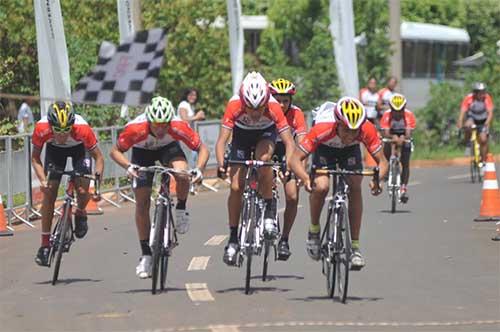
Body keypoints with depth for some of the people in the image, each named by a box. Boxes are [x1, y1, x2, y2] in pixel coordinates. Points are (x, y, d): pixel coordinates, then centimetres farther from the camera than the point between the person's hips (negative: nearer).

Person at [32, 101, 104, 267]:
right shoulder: (41, 128, -36)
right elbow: (35, 157, -20)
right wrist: (43, 180, -35)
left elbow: (98, 157, -26)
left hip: (80, 148, -1)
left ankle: (80, 213, 15)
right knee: (49, 193, -10)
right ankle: (45, 245, -2)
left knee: (82, 190, -21)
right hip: (54, 149, 1)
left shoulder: (82, 129, -39)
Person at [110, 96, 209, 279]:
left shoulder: (179, 127, -36)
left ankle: (181, 210, -3)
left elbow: (202, 149, -25)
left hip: (169, 147, 0)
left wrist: (199, 168, -44)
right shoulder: (136, 128, -38)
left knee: (182, 173, -33)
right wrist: (128, 166, -44)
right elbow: (115, 151, -25)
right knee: (142, 203, -7)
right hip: (142, 152, 0)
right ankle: (146, 255, 4)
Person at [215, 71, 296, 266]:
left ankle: (269, 211, -18)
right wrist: (221, 165, -51)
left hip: (266, 133, -1)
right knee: (236, 187, -9)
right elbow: (222, 139, -35)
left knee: (263, 159, -35)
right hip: (242, 133, 1)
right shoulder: (234, 106, -35)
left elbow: (289, 142, -34)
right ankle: (233, 238, 3)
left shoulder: (273, 107, -35)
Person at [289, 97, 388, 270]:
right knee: (320, 186, -26)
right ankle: (314, 229, 2)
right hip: (325, 148, -1)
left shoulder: (367, 130, -36)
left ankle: (355, 247, -12)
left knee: (355, 188, -19)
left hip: (350, 150, 1)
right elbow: (295, 158, -38)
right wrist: (305, 178, -57)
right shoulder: (322, 129, -41)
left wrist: (377, 178, -51)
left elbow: (382, 161, -30)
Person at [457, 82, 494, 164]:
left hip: (483, 121, 1)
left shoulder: (487, 98, -25)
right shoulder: (468, 98, -26)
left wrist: (488, 122, -50)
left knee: (483, 140, -12)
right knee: (468, 125, -35)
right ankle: (468, 145, -12)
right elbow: (462, 112, -30)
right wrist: (460, 123, -47)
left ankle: (483, 161, 4)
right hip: (472, 118, -1)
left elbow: (490, 112, -31)